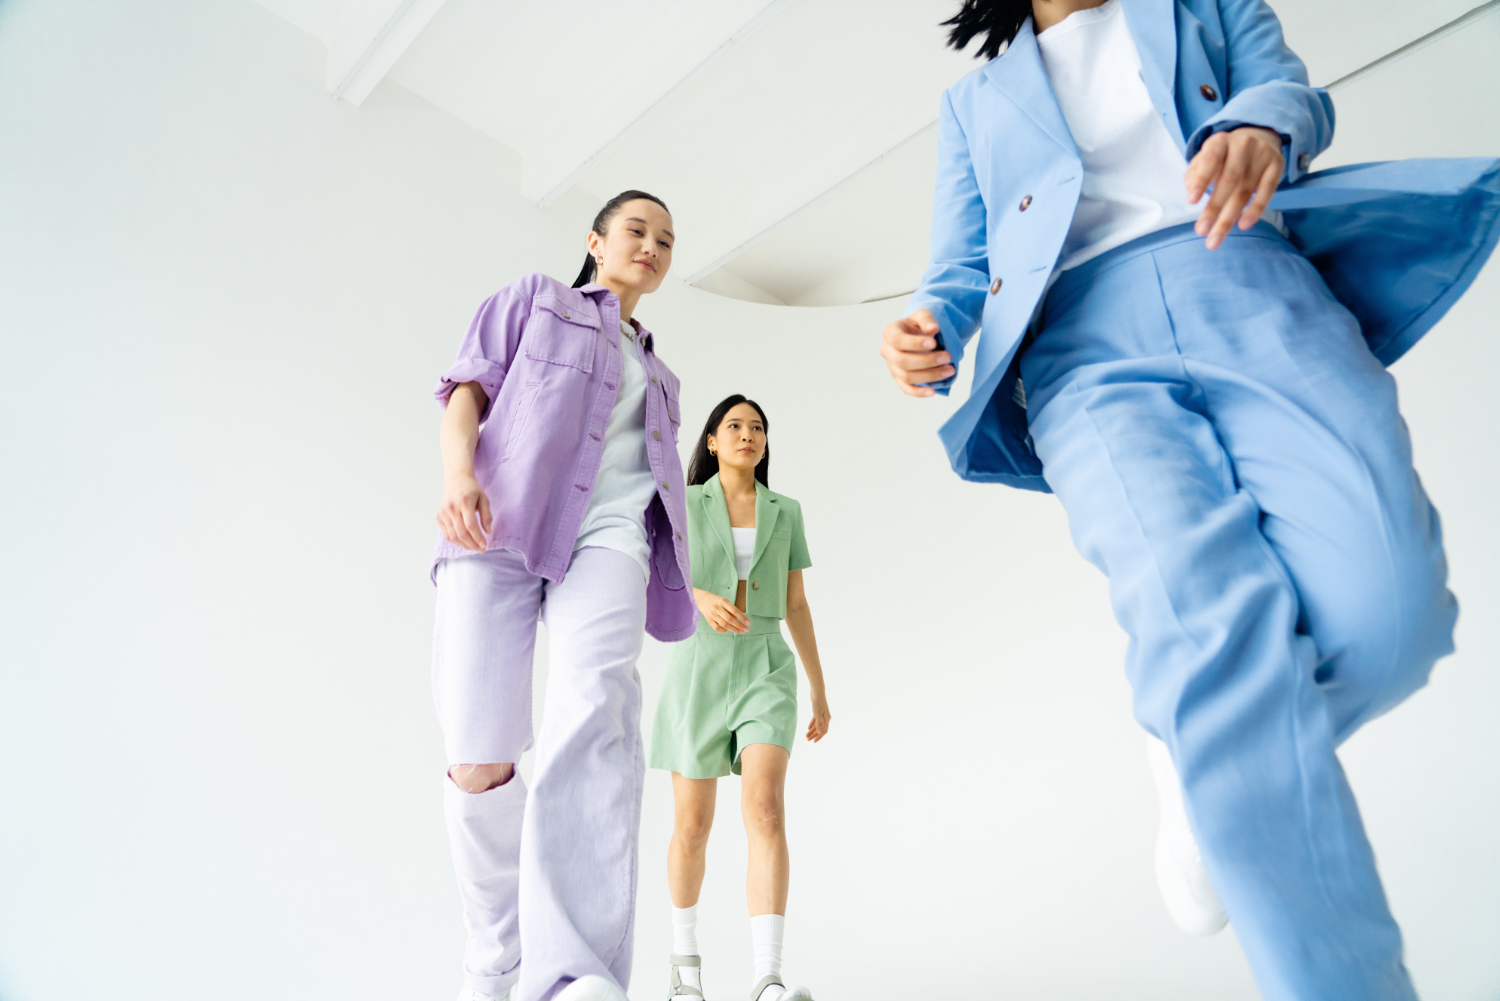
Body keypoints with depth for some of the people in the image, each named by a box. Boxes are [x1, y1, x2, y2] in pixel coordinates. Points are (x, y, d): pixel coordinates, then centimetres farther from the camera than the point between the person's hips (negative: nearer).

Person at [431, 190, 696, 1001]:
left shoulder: (657, 377, 34)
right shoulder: (532, 298, 23)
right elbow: (467, 388, 8)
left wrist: (702, 589, 16)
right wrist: (458, 473, -14)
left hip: (605, 537, 3)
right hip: (498, 528, -2)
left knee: (596, 704, -29)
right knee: (479, 761, -13)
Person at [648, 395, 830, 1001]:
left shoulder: (785, 512, 10)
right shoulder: (683, 505, 4)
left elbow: (796, 606, 11)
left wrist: (820, 691, 10)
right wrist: (704, 599, -30)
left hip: (765, 670, 1)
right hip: (699, 671, -1)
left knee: (766, 810, -20)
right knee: (693, 826, 5)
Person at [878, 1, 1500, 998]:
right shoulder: (976, 100, 31)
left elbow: (1291, 90, 15)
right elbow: (965, 264, 20)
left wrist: (1258, 126, -12)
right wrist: (932, 323, -6)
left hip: (1252, 291, 2)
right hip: (1083, 345, -1)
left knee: (1389, 606, -24)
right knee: (1212, 624, -28)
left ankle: (1204, 764, 5)